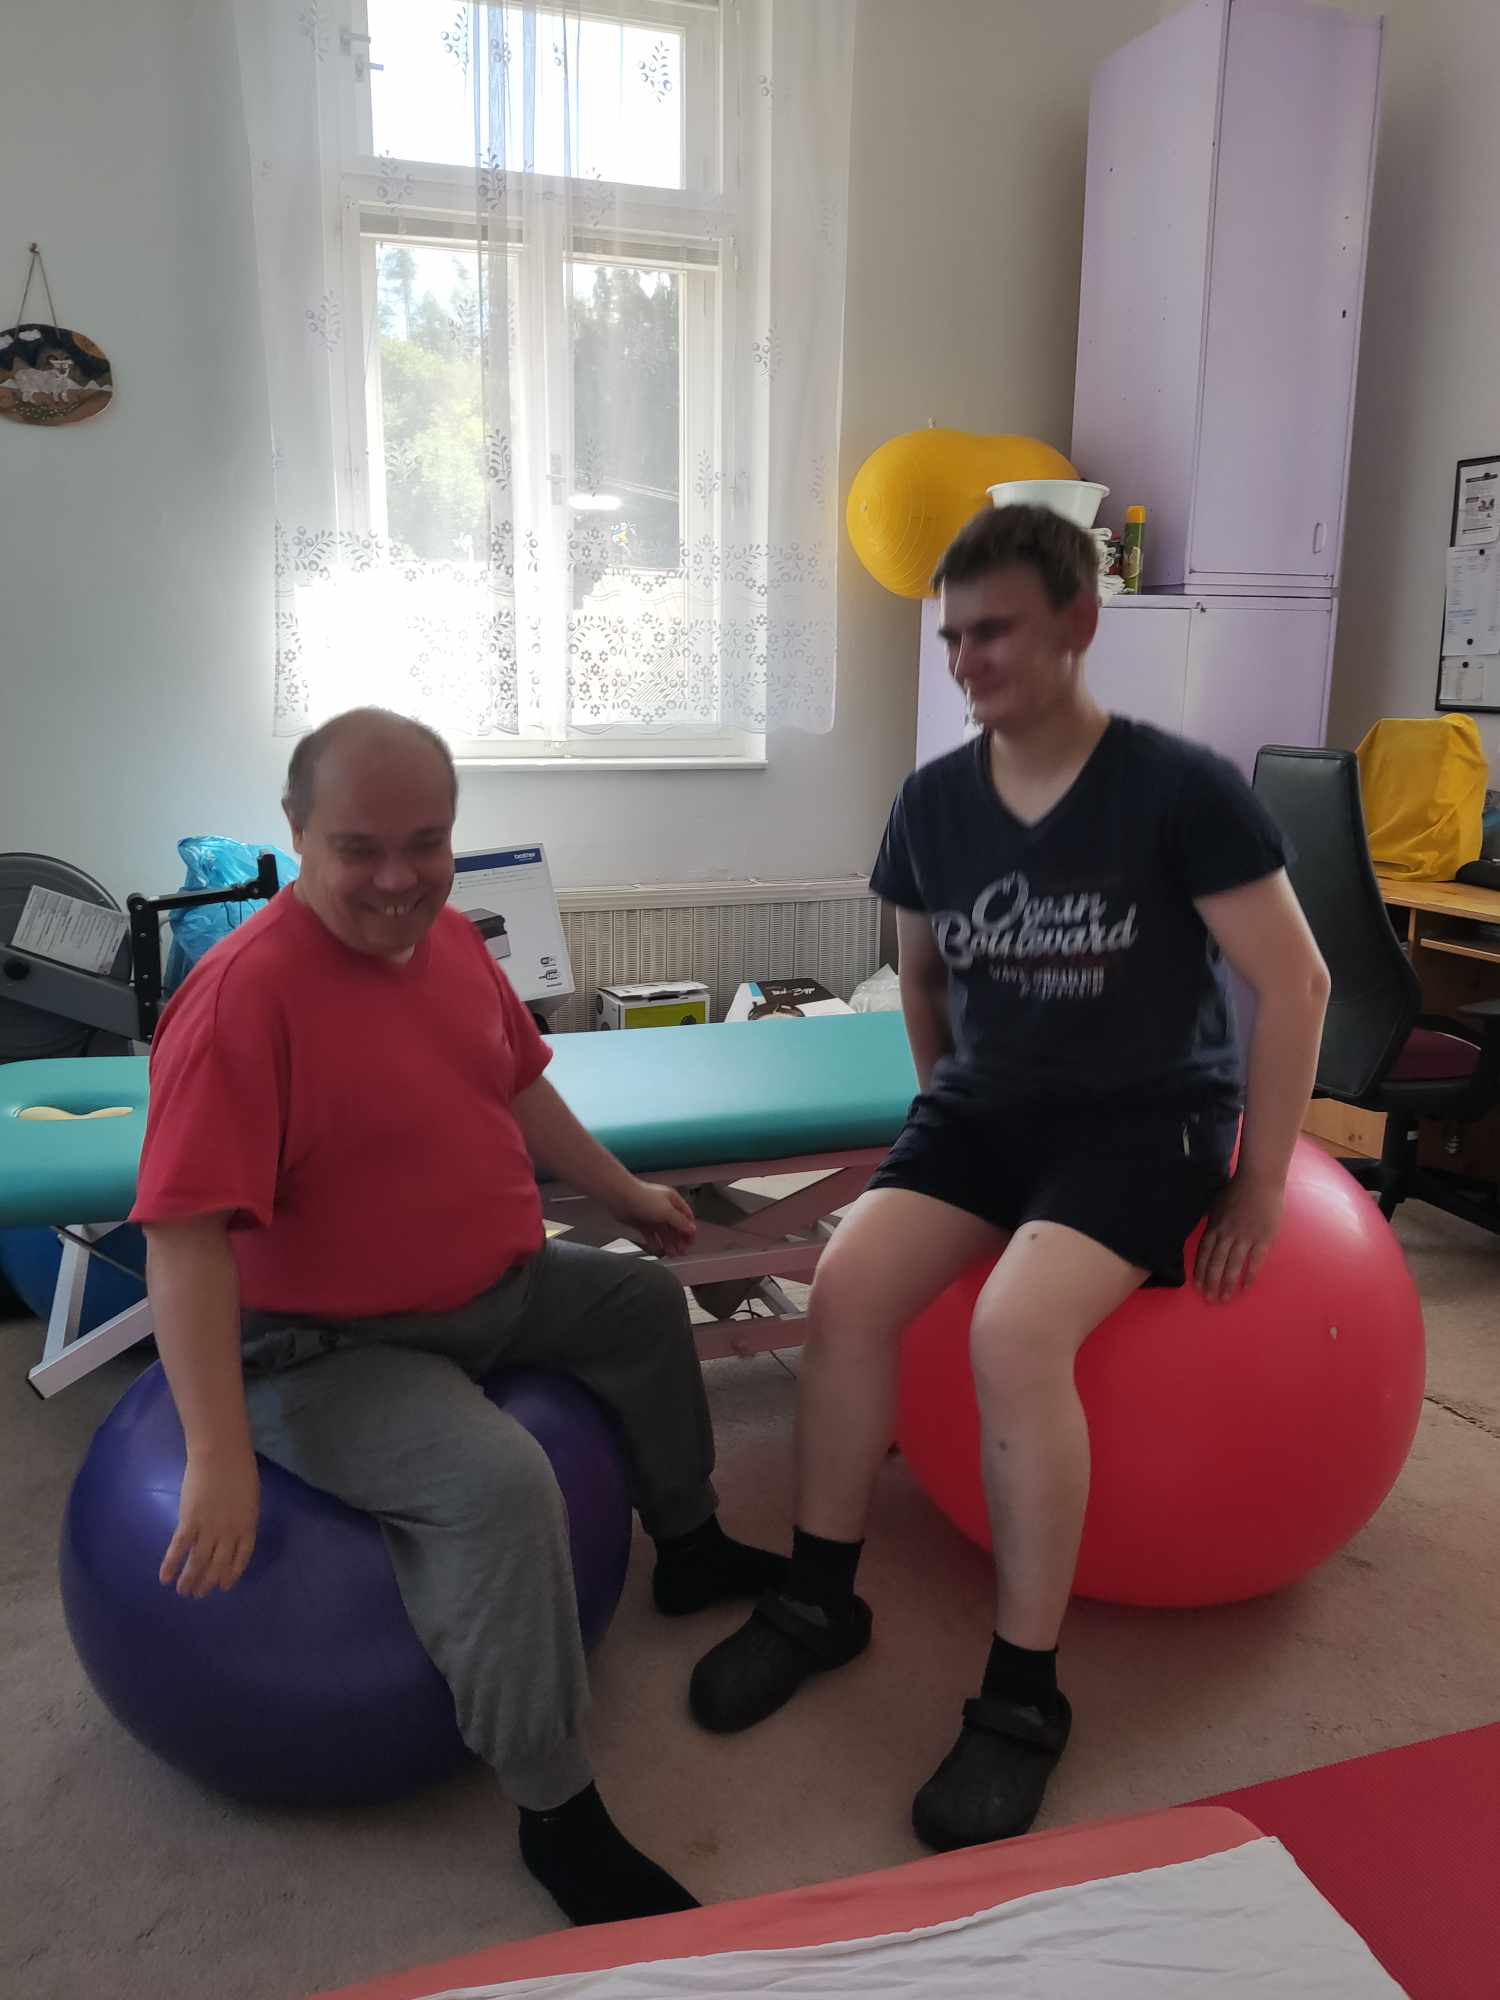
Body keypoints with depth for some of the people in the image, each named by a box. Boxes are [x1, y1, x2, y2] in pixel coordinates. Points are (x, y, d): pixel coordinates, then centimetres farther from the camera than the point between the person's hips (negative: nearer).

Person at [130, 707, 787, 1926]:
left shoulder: (449, 937, 0)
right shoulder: (244, 994, -26)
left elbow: (518, 1086, 16)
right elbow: (186, 1235, -29)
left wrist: (625, 1192, 23)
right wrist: (220, 1458, -31)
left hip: (497, 1287, 9)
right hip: (328, 1351, -9)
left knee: (648, 1300, 20)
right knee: (501, 1484, -31)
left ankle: (690, 1550, 44)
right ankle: (557, 1815, -8)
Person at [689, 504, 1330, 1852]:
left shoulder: (1179, 789, -13)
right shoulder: (933, 803, 1)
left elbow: (1295, 983, -10)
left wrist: (1259, 1188, -11)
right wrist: (947, 1112, 13)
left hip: (1146, 1115, -5)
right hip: (984, 1106, 5)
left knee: (1015, 1331, -29)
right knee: (847, 1288, -18)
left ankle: (1025, 1694, -10)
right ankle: (820, 1601, 3)